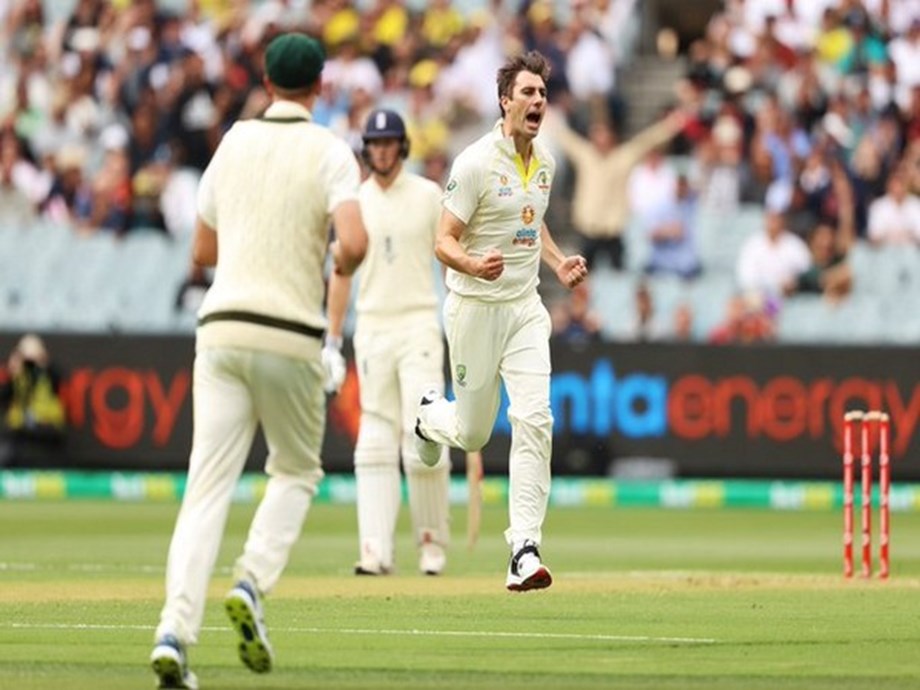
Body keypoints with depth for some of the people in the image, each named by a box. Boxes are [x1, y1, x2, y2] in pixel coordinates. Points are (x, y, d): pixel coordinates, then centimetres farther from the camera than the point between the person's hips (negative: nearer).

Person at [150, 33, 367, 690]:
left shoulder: (233, 143, 12)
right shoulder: (329, 152, -2)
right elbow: (354, 242, -18)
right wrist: (338, 264, 5)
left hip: (221, 332, 3)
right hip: (290, 336, -3)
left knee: (209, 484, -2)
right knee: (296, 470, 19)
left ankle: (175, 631, -17)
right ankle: (251, 586, -5)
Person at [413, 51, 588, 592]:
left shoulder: (545, 162, 6)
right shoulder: (477, 163, -16)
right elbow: (443, 242, -16)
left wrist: (558, 261, 8)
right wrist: (474, 265, -36)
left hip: (525, 308, 5)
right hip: (476, 307, -5)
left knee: (534, 419, -13)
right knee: (473, 433, 7)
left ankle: (525, 550, -14)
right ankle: (428, 416, 46)